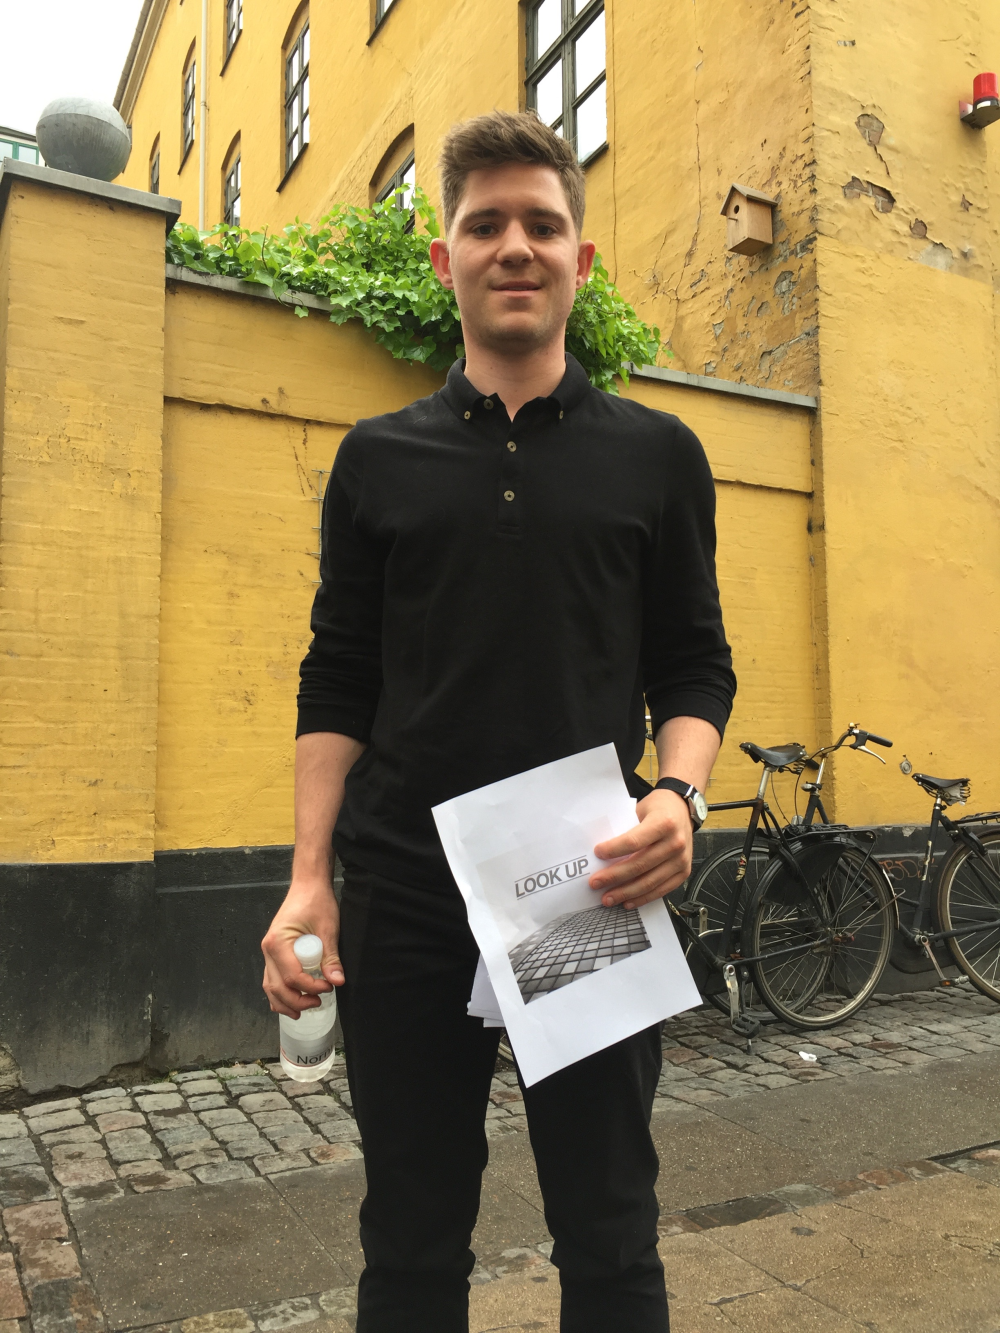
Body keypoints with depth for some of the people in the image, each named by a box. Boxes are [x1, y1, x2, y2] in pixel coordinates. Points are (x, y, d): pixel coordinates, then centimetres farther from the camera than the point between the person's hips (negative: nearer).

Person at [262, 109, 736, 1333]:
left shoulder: (656, 454, 6)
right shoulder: (379, 459, 8)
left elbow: (694, 666, 7)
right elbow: (337, 682, 6)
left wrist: (678, 793, -13)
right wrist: (310, 877, -2)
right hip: (405, 899, 1)